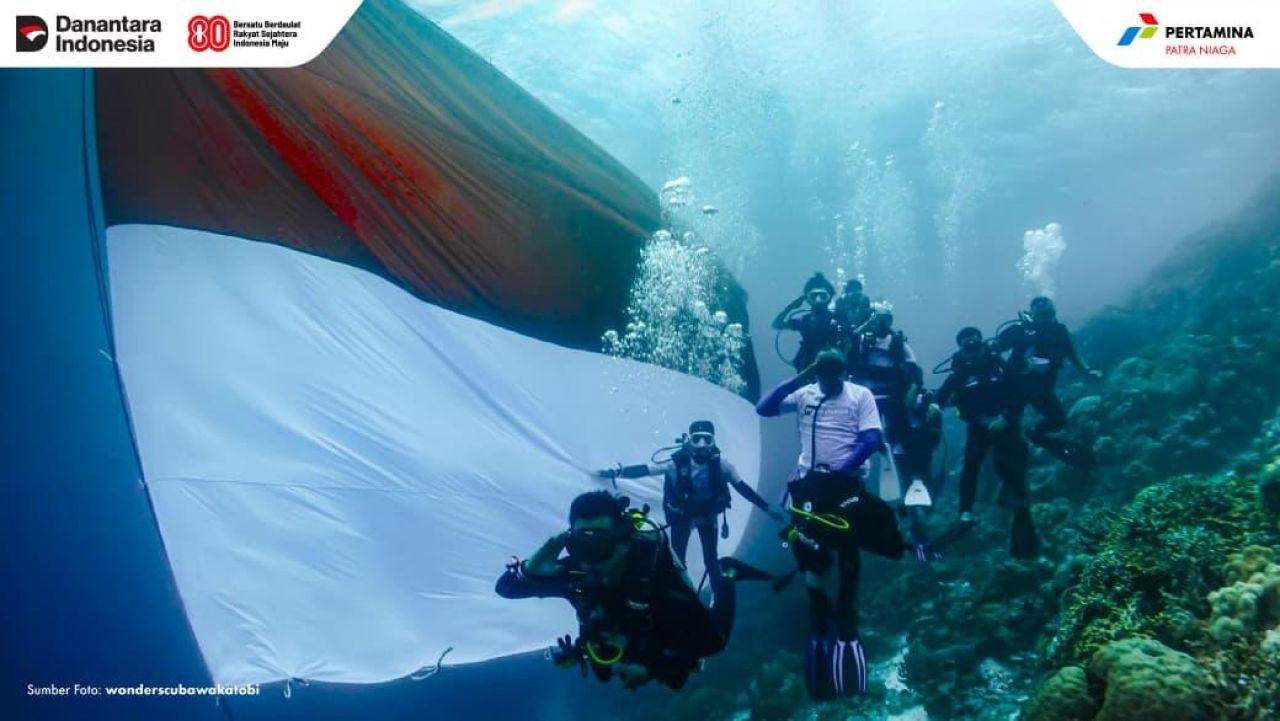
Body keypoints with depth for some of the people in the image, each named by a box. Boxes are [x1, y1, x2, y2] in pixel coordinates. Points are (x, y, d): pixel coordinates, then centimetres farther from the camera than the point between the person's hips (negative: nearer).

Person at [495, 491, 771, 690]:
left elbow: (712, 640, -38)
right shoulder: (572, 572, -35)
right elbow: (505, 588, -24)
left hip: (664, 653, -3)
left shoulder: (656, 576, -45)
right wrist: (529, 569, -46)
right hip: (625, 646, 3)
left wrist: (654, 669, -41)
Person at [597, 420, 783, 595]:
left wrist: (767, 508, -8)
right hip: (682, 515, -1)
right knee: (677, 560, 2)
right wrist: (617, 472, -47)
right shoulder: (678, 461, -27)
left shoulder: (720, 462, -22)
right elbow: (646, 469, -31)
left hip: (707, 515, 1)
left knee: (711, 559, 4)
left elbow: (742, 487, -11)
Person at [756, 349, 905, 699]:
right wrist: (798, 379, -9)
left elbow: (872, 440, -8)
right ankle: (820, 627, 22)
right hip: (809, 482, 2)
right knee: (812, 554, 7)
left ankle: (845, 626, 15)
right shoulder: (803, 394, 6)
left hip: (846, 482, -2)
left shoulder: (860, 395, -1)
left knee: (847, 555, 4)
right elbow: (764, 408, -3)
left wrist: (840, 470, -17)